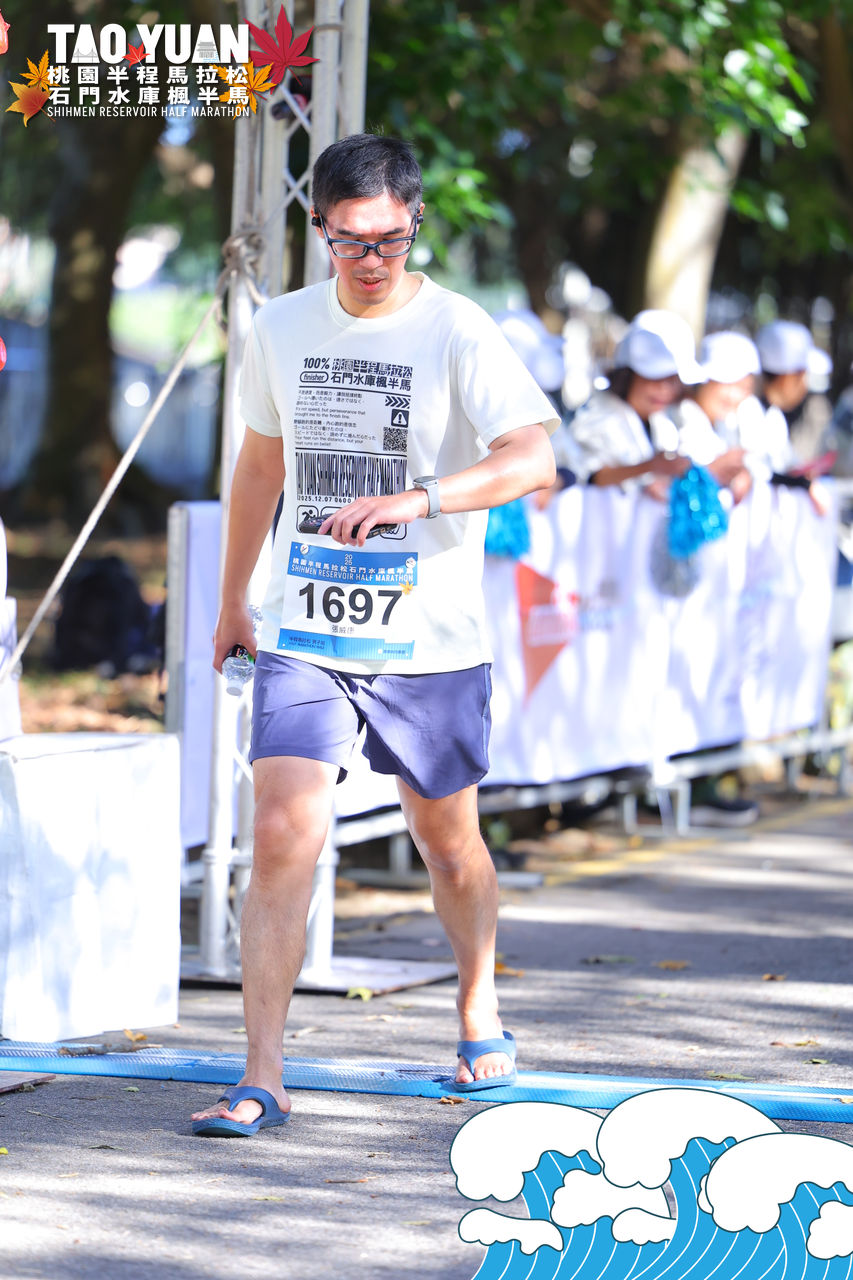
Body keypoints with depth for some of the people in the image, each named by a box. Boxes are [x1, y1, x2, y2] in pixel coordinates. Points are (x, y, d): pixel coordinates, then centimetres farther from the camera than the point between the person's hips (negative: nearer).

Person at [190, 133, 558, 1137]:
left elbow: (533, 458, -22)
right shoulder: (279, 329, 5)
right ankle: (261, 1080, -11)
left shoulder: (458, 334, -9)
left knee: (447, 843, 12)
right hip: (302, 636, 2)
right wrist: (231, 600, 27)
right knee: (283, 836, -12)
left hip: (431, 645, -2)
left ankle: (480, 1012, 39)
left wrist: (412, 500, -34)